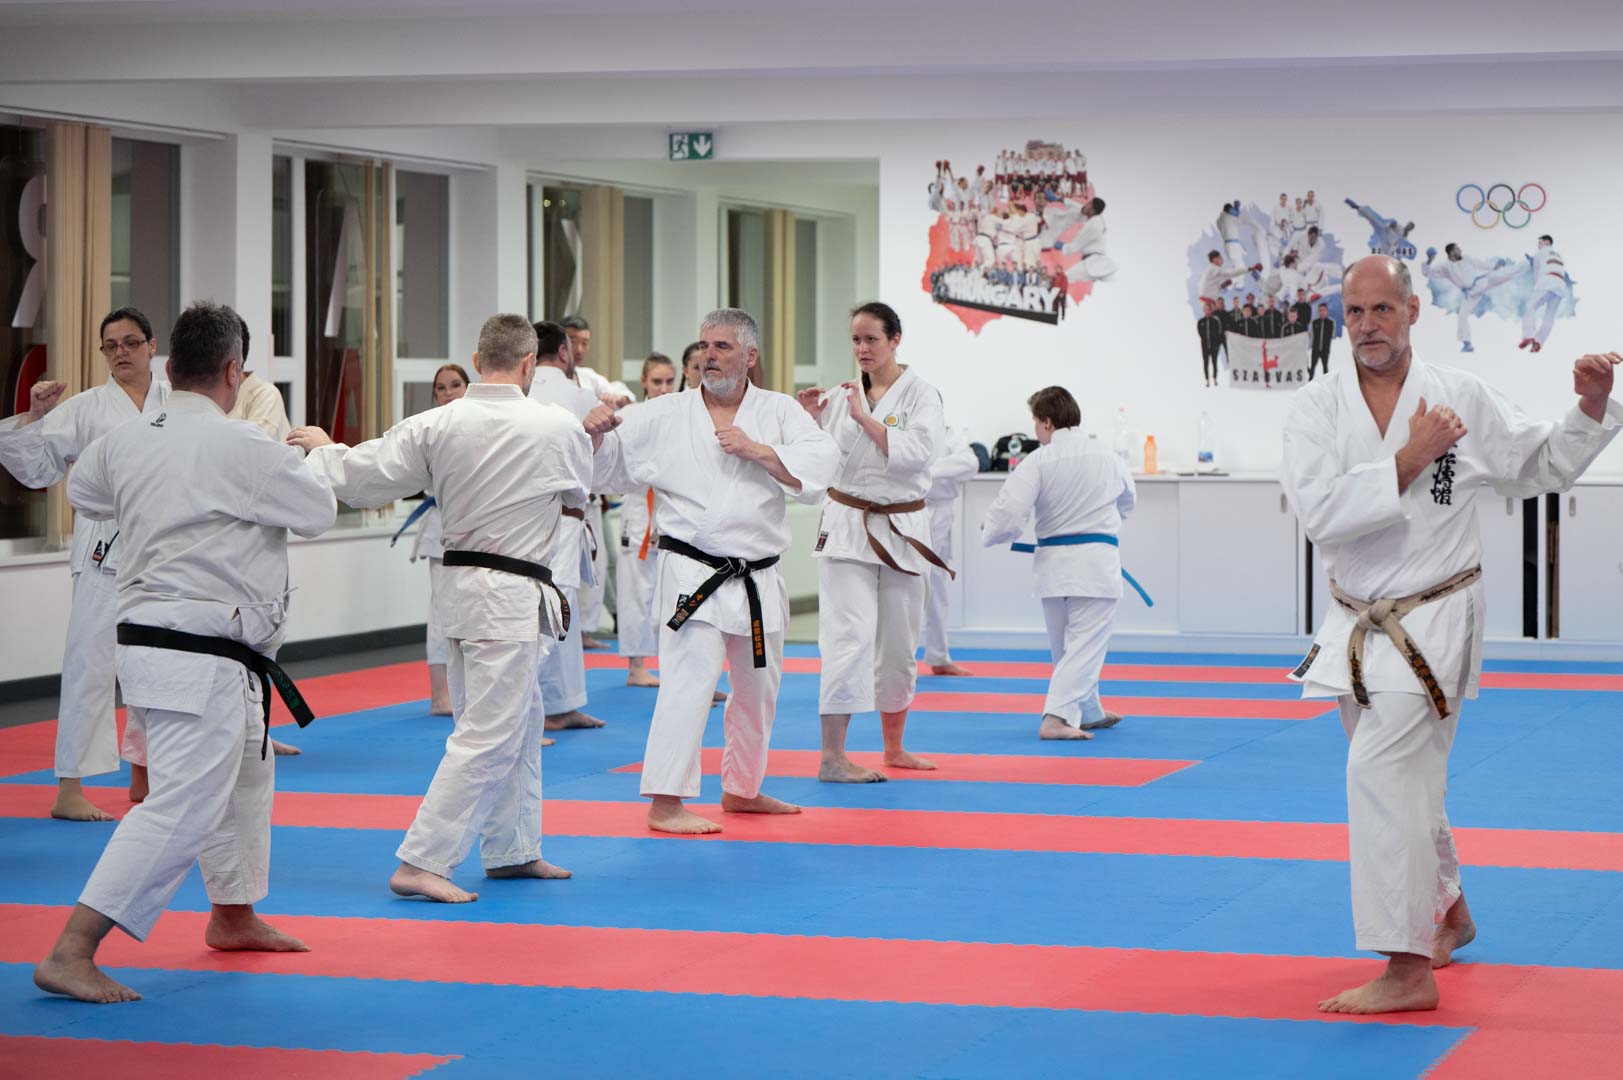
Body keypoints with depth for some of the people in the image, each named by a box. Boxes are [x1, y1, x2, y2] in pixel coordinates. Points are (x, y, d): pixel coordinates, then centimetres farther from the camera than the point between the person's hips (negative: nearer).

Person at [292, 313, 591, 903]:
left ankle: (513, 850, 30)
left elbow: (360, 474, 0)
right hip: (512, 597, -7)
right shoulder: (559, 428, -12)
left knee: (521, 724, 20)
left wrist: (322, 448, 20)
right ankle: (421, 863, -10)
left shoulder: (435, 426, -5)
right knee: (488, 735, -6)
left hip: (461, 585, 7)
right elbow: (580, 492, 8)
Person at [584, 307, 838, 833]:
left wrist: (756, 450, -19)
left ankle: (742, 789, 37)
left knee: (758, 687, 18)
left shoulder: (778, 411, 4)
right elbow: (607, 463, 2)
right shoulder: (665, 415, 0)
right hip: (693, 572, -4)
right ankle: (665, 804, -14)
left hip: (758, 580, 4)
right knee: (689, 678, -17)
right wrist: (596, 430, -20)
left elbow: (821, 464, -10)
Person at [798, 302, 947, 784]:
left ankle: (894, 749, 30)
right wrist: (809, 421, -10)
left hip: (901, 529, 1)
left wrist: (865, 418, -20)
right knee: (850, 635, -14)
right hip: (846, 524, -1)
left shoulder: (920, 394, -2)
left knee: (898, 644, 12)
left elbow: (918, 452, -18)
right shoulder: (843, 394, 4)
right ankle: (832, 757, -16)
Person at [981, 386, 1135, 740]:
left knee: (1065, 647, 19)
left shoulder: (1038, 461, -8)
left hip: (1054, 562, 0)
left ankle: (1090, 714, 34)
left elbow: (1008, 513, -14)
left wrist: (990, 532, 8)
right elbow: (1127, 501, 22)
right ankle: (1056, 718, -16)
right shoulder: (1107, 458, 2)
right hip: (1097, 562, 0)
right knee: (1085, 645, -1)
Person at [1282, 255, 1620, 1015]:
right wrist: (1409, 460, -21)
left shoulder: (1463, 399, -5)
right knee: (1405, 781, 20)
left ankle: (1408, 972, -17)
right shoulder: (1317, 408, -4)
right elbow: (1318, 510, -19)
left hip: (1433, 620, -4)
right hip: (1360, 626, 4)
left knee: (1381, 774, -19)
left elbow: (1543, 467, 9)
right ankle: (1448, 912, 45)